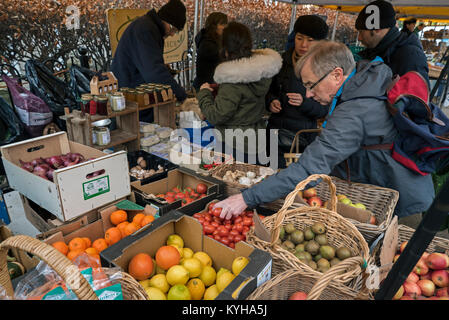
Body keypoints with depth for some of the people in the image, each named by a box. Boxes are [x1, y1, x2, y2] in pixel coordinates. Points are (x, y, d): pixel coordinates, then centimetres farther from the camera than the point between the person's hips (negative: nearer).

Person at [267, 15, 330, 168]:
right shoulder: (282, 61, 6)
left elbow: (324, 110, -4)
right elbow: (270, 90, 18)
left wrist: (305, 103, -22)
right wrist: (271, 101, -4)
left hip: (303, 137, -2)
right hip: (275, 130, 3)